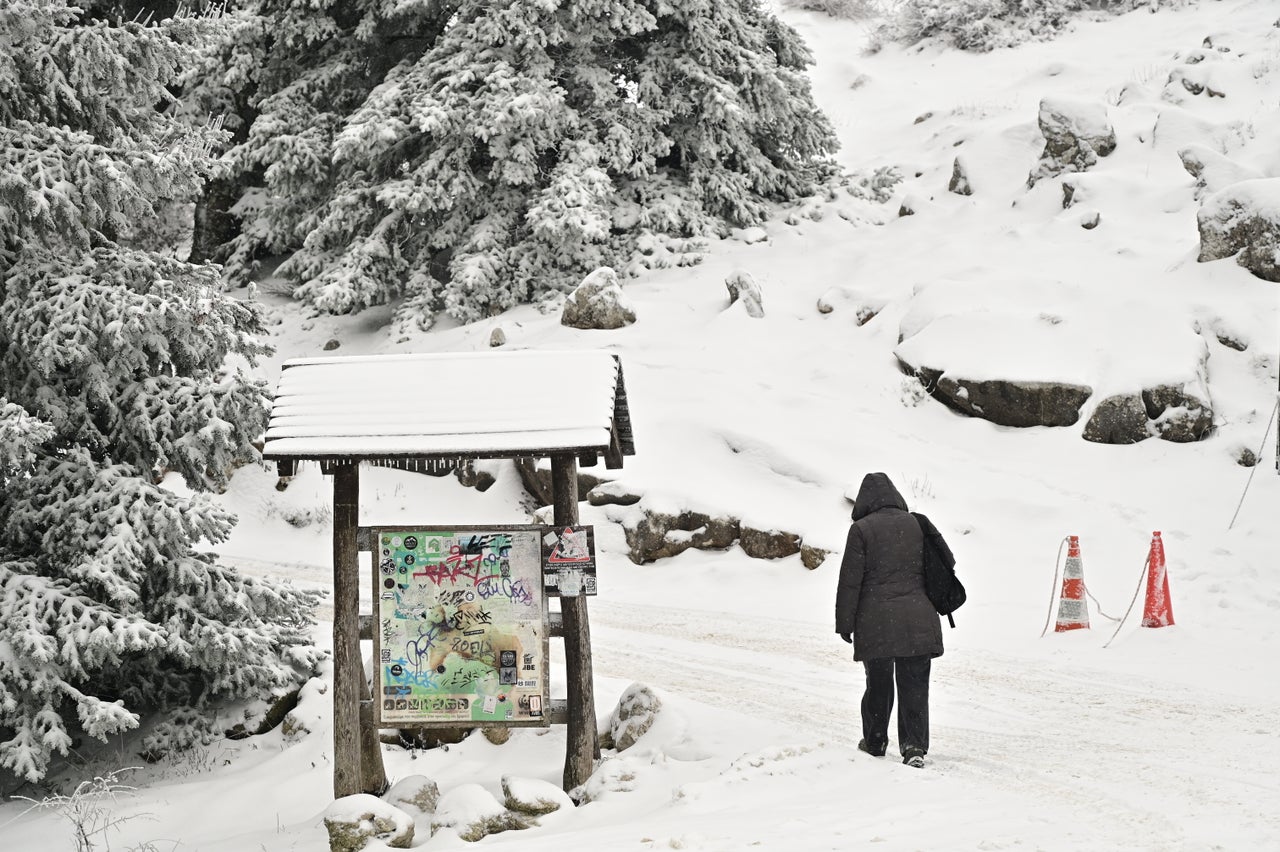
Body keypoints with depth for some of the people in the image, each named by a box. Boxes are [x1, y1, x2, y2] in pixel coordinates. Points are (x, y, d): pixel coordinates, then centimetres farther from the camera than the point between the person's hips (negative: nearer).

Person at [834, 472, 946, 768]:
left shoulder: (861, 529, -4)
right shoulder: (916, 524, 8)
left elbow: (850, 581, -4)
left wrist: (845, 623, 3)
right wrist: (933, 608, 26)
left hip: (876, 623, -2)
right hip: (917, 619, 2)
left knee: (878, 685, 12)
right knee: (914, 685, 3)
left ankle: (875, 742, 24)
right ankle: (914, 745, -9)